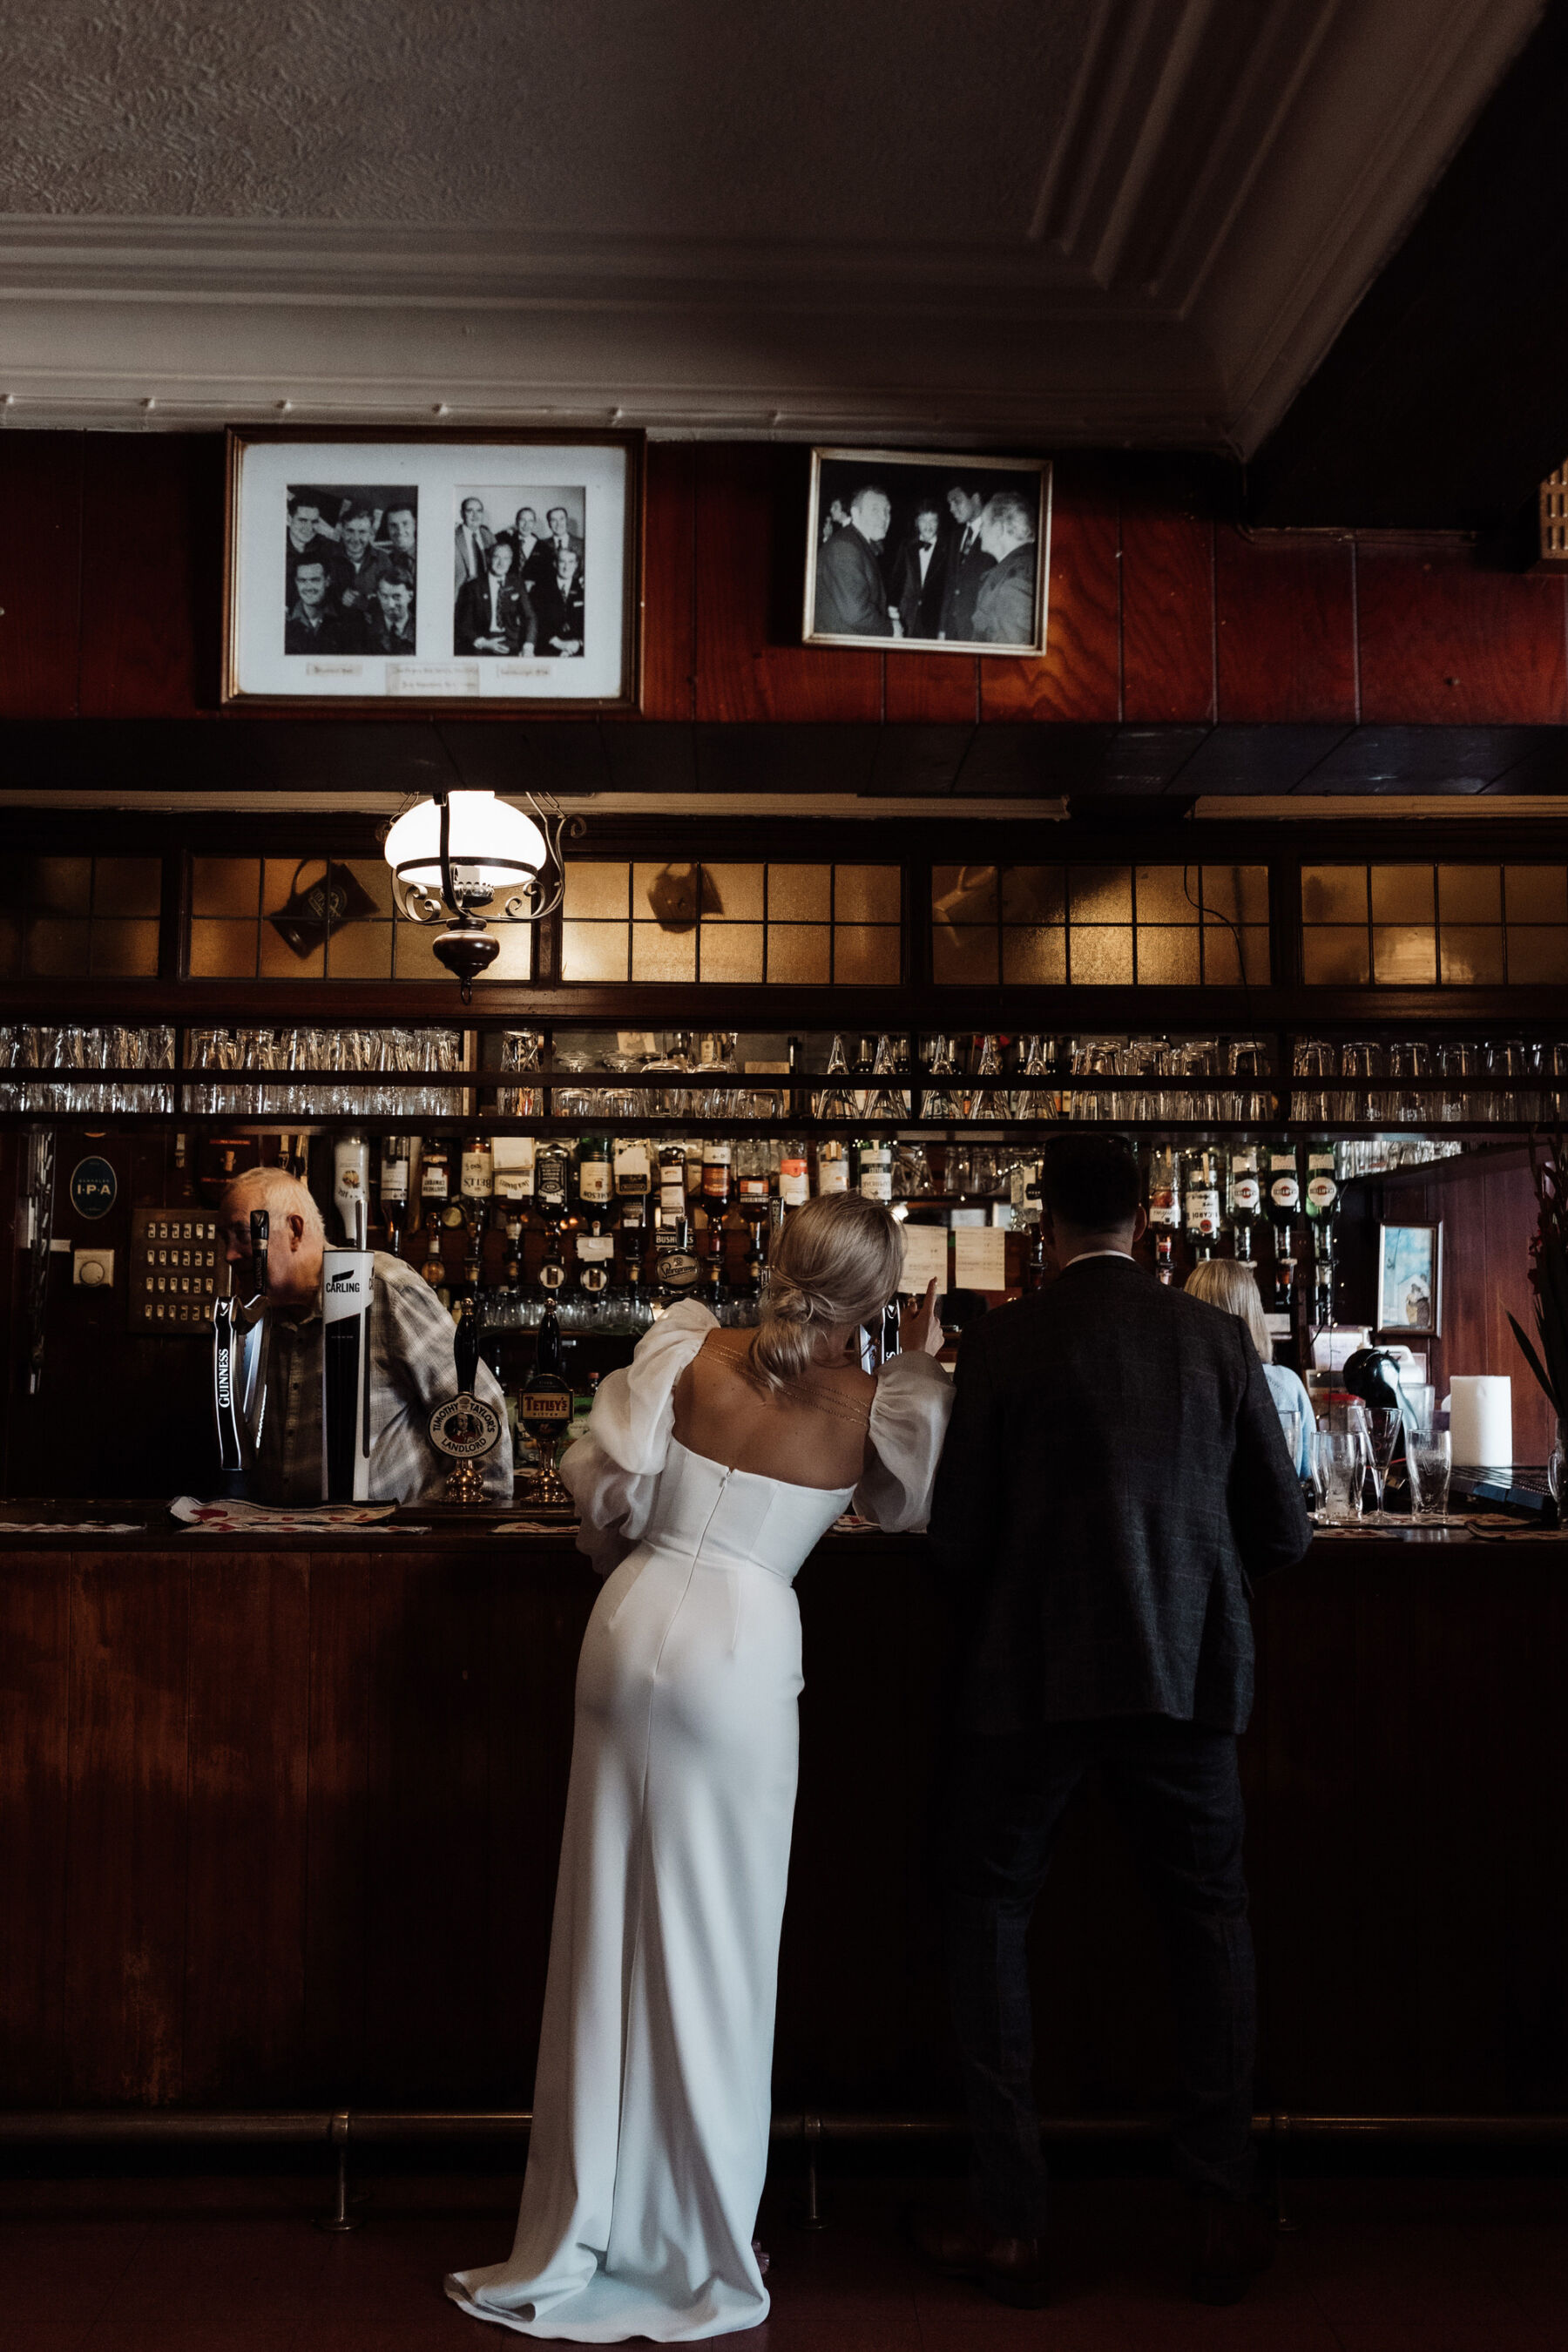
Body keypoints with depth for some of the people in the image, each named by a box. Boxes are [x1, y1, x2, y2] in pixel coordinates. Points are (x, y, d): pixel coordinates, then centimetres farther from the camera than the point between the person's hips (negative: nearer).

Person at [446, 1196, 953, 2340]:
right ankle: (699, 2258, 21)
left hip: (635, 1623, 3)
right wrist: (921, 1360, 15)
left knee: (609, 1938, 13)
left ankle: (576, 2245, 26)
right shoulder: (874, 1407, -5)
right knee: (712, 1947, 8)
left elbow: (607, 1484, 1)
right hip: (741, 1653, -3)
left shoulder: (690, 1349, -2)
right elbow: (908, 1505, 14)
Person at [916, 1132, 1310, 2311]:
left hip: (1034, 1673, -2)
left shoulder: (1005, 1343, -6)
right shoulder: (1220, 1338, 0)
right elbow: (1283, 1532, 5)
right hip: (1187, 1674, 2)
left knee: (990, 1917, 13)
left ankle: (1012, 2223, 15)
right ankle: (1225, 2212, 20)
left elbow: (957, 1535, -4)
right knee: (1211, 1922, 19)